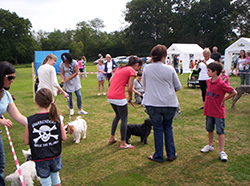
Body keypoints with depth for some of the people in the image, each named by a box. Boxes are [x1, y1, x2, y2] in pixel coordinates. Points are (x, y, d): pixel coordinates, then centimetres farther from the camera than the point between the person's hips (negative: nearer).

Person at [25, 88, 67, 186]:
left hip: (40, 158, -1)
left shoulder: (30, 121, -13)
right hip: (55, 156, 2)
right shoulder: (57, 118, -11)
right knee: (56, 177, 25)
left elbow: (27, 141, -6)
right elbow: (64, 137, -6)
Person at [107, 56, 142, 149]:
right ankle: (123, 143, 15)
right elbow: (129, 89, -9)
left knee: (118, 116, 27)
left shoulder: (120, 68, 18)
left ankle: (111, 138, 32)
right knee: (124, 119, 6)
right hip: (119, 98, -8)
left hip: (110, 96, 8)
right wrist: (130, 98, 8)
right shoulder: (132, 71, -5)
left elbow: (110, 81, 17)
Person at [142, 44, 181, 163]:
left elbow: (144, 85, 9)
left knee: (157, 129, 10)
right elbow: (178, 87, 3)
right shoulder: (170, 69, -5)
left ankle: (158, 156, 20)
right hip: (169, 104, 0)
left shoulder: (147, 69, -3)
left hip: (152, 104, 0)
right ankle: (171, 154, 25)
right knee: (168, 127, 19)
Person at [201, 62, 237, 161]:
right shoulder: (208, 81, 3)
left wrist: (224, 99, -9)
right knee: (210, 129, 19)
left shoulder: (221, 84, -20)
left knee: (220, 131, 2)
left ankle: (222, 151, 11)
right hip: (209, 111, 7)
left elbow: (234, 92, -17)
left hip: (218, 112, -7)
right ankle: (210, 145, 37)